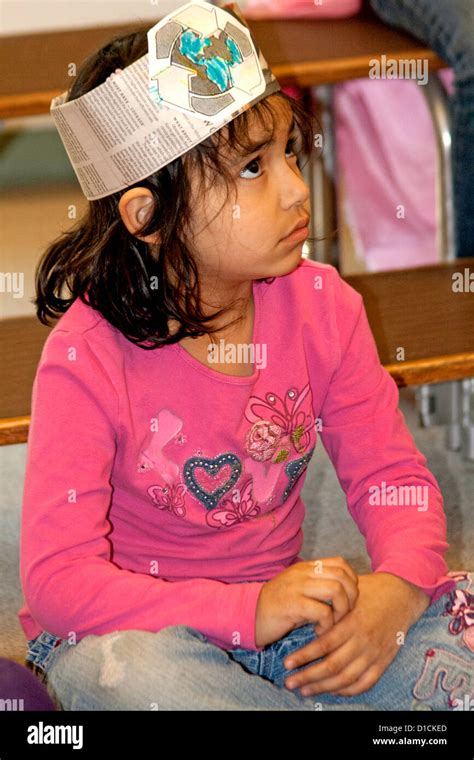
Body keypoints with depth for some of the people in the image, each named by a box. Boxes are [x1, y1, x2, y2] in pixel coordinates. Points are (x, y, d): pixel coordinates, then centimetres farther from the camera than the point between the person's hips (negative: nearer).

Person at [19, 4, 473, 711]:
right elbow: (58, 574, -24)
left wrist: (396, 588, -24)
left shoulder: (322, 306, -8)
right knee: (135, 678, -38)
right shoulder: (88, 358, -21)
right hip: (139, 622, -2)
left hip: (284, 597, 3)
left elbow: (390, 472, -2)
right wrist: (249, 611, -33)